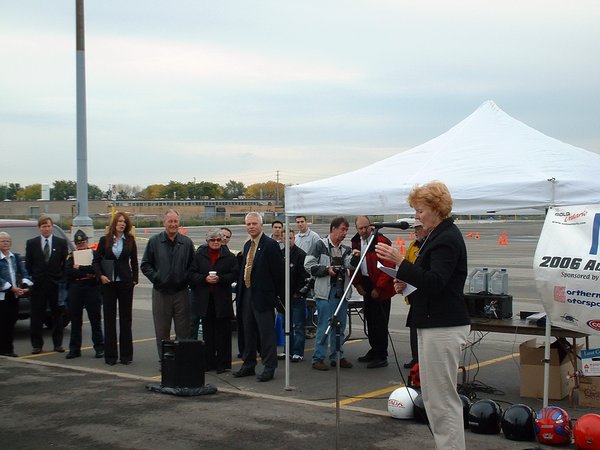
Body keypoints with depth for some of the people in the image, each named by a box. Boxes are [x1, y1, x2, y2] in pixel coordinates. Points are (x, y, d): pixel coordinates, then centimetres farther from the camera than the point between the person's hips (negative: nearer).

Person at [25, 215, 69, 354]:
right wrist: (34, 277, 1)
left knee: (57, 315, 5)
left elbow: (66, 263, 4)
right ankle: (37, 345, 9)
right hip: (38, 285, 0)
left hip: (56, 284, 0)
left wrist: (62, 279, -2)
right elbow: (28, 264, 7)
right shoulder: (31, 243, 4)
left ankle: (58, 343, 13)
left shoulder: (61, 243, 3)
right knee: (37, 316, 3)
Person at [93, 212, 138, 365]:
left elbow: (134, 262, 8)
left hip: (125, 283, 0)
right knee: (109, 318, 3)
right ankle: (110, 354, 9)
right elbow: (96, 261, 6)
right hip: (108, 283, 0)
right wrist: (101, 276, -8)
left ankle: (126, 354, 10)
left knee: (125, 318, 3)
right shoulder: (105, 240, 3)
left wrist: (135, 279, 0)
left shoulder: (130, 241, 4)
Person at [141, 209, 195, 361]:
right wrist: (156, 278, -7)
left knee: (183, 330, 3)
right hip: (161, 292, 0)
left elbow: (193, 265, 10)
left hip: (181, 292, 1)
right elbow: (145, 265, 5)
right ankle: (164, 358, 14)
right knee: (162, 331, 5)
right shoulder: (154, 241, 3)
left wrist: (186, 278, -5)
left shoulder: (187, 242, 6)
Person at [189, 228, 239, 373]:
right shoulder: (199, 255, 7)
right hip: (205, 299, 2)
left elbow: (235, 274, -1)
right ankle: (208, 362, 14)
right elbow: (192, 274, 3)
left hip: (222, 299, -2)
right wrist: (205, 278, -13)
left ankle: (222, 363, 7)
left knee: (222, 332, 0)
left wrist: (220, 279, -15)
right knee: (207, 332, 7)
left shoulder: (229, 257, 3)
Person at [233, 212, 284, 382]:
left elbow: (278, 272, -12)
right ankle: (249, 365, 27)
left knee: (267, 333, -2)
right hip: (247, 294, 8)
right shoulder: (247, 245, 13)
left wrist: (279, 296, -12)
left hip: (263, 296, -8)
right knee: (248, 332, 16)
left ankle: (269, 368, 6)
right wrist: (241, 290, 12)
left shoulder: (270, 245, -11)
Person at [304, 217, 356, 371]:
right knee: (324, 326, -6)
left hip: (342, 291, 6)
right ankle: (318, 358, 1)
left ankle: (337, 357, 21)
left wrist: (354, 257, -25)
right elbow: (308, 265, -6)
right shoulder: (320, 245, -1)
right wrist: (327, 270, -14)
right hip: (325, 291, -6)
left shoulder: (345, 249, 14)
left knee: (340, 326, 11)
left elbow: (349, 265, -4)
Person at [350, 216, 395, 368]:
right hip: (366, 287, 7)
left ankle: (381, 357, 1)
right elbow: (354, 264, 16)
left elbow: (388, 267, -16)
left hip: (380, 288, -7)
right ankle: (374, 350, 27)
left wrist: (378, 288, -15)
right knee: (370, 320, 15)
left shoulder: (382, 241, -14)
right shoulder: (355, 242, 8)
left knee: (380, 323, -5)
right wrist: (357, 284, 5)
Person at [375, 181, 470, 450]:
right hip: (433, 324, 11)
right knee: (432, 397, 14)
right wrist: (406, 283, 9)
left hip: (443, 327, -11)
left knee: (442, 398, -6)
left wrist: (399, 261, -30)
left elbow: (434, 282, -25)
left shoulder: (447, 239, -15)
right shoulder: (438, 235, 16)